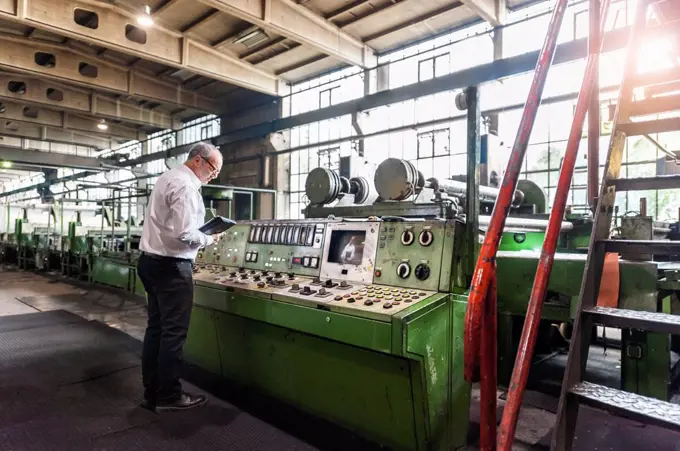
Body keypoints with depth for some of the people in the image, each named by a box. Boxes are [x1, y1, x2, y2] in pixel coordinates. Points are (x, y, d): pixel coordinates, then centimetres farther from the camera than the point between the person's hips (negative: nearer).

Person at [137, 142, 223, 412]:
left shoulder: (168, 178, 17)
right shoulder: (185, 186, -16)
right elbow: (184, 233, -24)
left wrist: (204, 228, 13)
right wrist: (209, 239, -7)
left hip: (152, 261, 10)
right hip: (171, 266, -10)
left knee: (156, 328, 14)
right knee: (173, 332, 0)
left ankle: (152, 393, 24)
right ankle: (168, 397, 12)